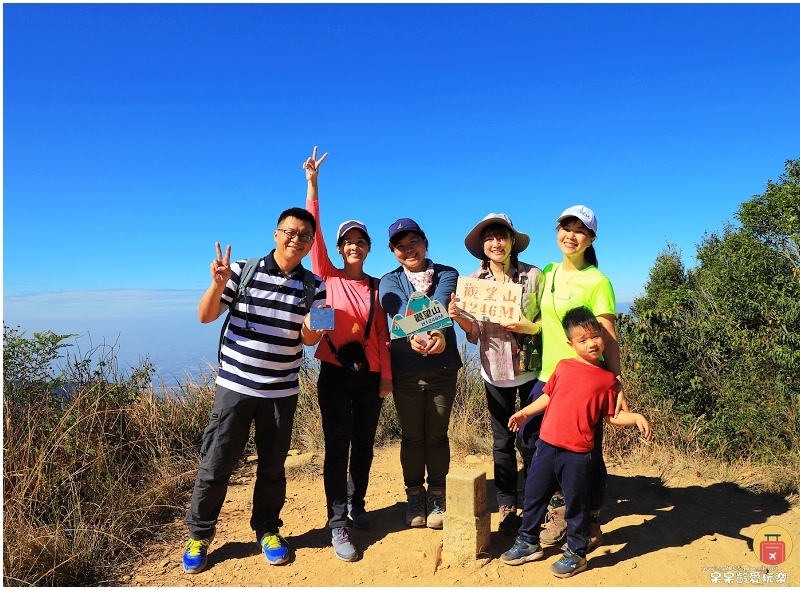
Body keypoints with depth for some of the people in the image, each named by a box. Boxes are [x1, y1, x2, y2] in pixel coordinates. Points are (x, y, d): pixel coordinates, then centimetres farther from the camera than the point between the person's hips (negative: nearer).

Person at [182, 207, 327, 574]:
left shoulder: (314, 286, 1)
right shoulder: (242, 271, -5)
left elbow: (310, 340, 3)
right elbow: (206, 316, -5)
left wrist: (310, 329, -20)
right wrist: (218, 285, -23)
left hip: (281, 392, 2)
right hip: (234, 386, -1)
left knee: (272, 467, 12)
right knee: (215, 464, 4)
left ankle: (267, 530, 33)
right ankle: (199, 535, 26)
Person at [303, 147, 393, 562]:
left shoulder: (376, 287, 8)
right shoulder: (327, 277, 1)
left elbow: (382, 333, 9)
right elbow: (314, 230, -8)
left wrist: (387, 375, 4)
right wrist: (312, 183, -13)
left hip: (370, 376, 3)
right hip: (335, 374, -3)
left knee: (364, 444, 13)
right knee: (337, 446, -1)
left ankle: (357, 504, 34)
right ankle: (338, 524, 8)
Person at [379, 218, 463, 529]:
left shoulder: (447, 275, 1)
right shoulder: (390, 282, 3)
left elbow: (441, 306, -21)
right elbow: (400, 313, -19)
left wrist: (439, 333, -43)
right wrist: (413, 336, -41)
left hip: (443, 367, 0)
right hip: (405, 369, 1)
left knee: (437, 435, 10)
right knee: (411, 436, 11)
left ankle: (437, 498, 29)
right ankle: (415, 497, 30)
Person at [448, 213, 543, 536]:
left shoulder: (533, 275, -7)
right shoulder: (473, 281, -1)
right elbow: (475, 333, 1)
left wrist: (531, 327, -21)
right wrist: (459, 318, -18)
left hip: (530, 369, -2)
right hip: (494, 372, 2)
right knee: (502, 441, 12)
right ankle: (507, 508, 27)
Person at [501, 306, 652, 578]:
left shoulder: (607, 378, -1)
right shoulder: (563, 367, 5)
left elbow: (611, 416, 3)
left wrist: (636, 417, -12)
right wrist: (524, 412, 16)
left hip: (577, 453, -3)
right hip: (546, 445, 4)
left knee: (576, 504, 10)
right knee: (534, 496, 15)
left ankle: (576, 554, 31)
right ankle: (527, 543, 35)